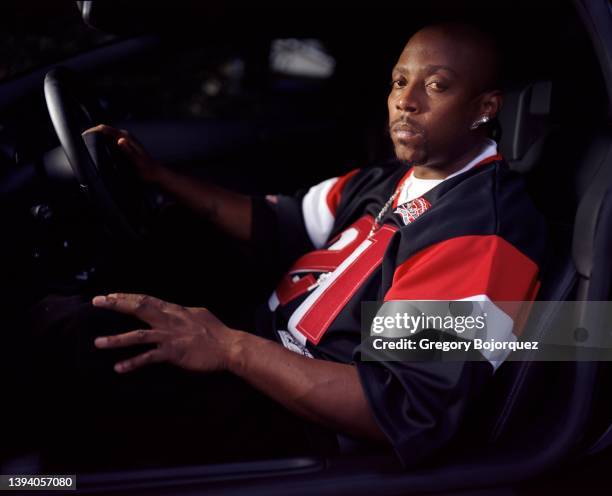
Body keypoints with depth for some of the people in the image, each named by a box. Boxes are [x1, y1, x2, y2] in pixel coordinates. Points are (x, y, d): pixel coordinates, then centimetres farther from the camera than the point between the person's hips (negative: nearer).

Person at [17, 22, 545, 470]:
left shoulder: (487, 230, -22)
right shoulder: (393, 180, 9)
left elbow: (407, 417, -30)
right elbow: (277, 224, 15)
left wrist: (231, 348, -33)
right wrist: (156, 174, 8)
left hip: (305, 419, -9)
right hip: (268, 352, 9)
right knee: (60, 313, 5)